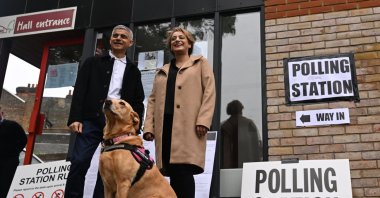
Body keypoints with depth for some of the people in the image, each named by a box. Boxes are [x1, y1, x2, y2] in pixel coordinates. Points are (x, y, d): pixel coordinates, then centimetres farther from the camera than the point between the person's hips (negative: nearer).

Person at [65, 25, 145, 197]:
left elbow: (138, 102, 14)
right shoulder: (93, 62, 13)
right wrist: (75, 118, -8)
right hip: (92, 120, -1)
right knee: (79, 163, -9)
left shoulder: (133, 71, 18)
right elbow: (79, 90, 4)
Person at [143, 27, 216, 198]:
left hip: (188, 125, -4)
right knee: (173, 172, 1)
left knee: (183, 169, -14)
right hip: (166, 126, 4)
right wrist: (148, 126, 3)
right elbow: (152, 100, 18)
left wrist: (203, 120, -13)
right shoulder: (162, 72, 27)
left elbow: (209, 92, 2)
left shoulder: (200, 63, 15)